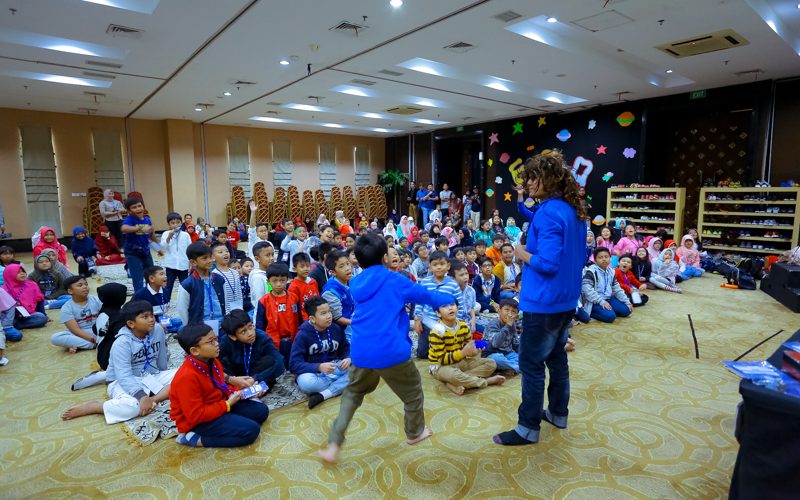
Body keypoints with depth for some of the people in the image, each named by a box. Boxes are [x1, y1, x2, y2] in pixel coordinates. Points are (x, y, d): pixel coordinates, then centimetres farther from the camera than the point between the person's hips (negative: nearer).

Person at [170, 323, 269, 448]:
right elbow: (196, 416, -28)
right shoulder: (187, 377, -29)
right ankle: (195, 439, -11)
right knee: (250, 430, -20)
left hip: (219, 406, 9)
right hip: (198, 422, -8)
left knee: (261, 410, 6)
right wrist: (227, 404, -21)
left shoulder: (212, 362, -3)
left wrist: (239, 392, -5)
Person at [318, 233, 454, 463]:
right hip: (391, 351, -4)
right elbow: (424, 295, 11)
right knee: (412, 390, 22)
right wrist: (449, 299, 29)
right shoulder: (393, 280, -3)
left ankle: (333, 446, 15)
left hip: (360, 353, 5)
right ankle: (414, 432, 42)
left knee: (353, 393, 24)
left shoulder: (356, 284, 11)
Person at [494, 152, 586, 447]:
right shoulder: (573, 211, 8)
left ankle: (528, 428, 14)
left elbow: (548, 263, -27)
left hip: (544, 303, -9)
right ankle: (558, 413, 37)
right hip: (566, 300, 10)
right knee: (556, 356, 21)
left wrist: (523, 255, -11)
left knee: (531, 365, 2)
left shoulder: (549, 212, -21)